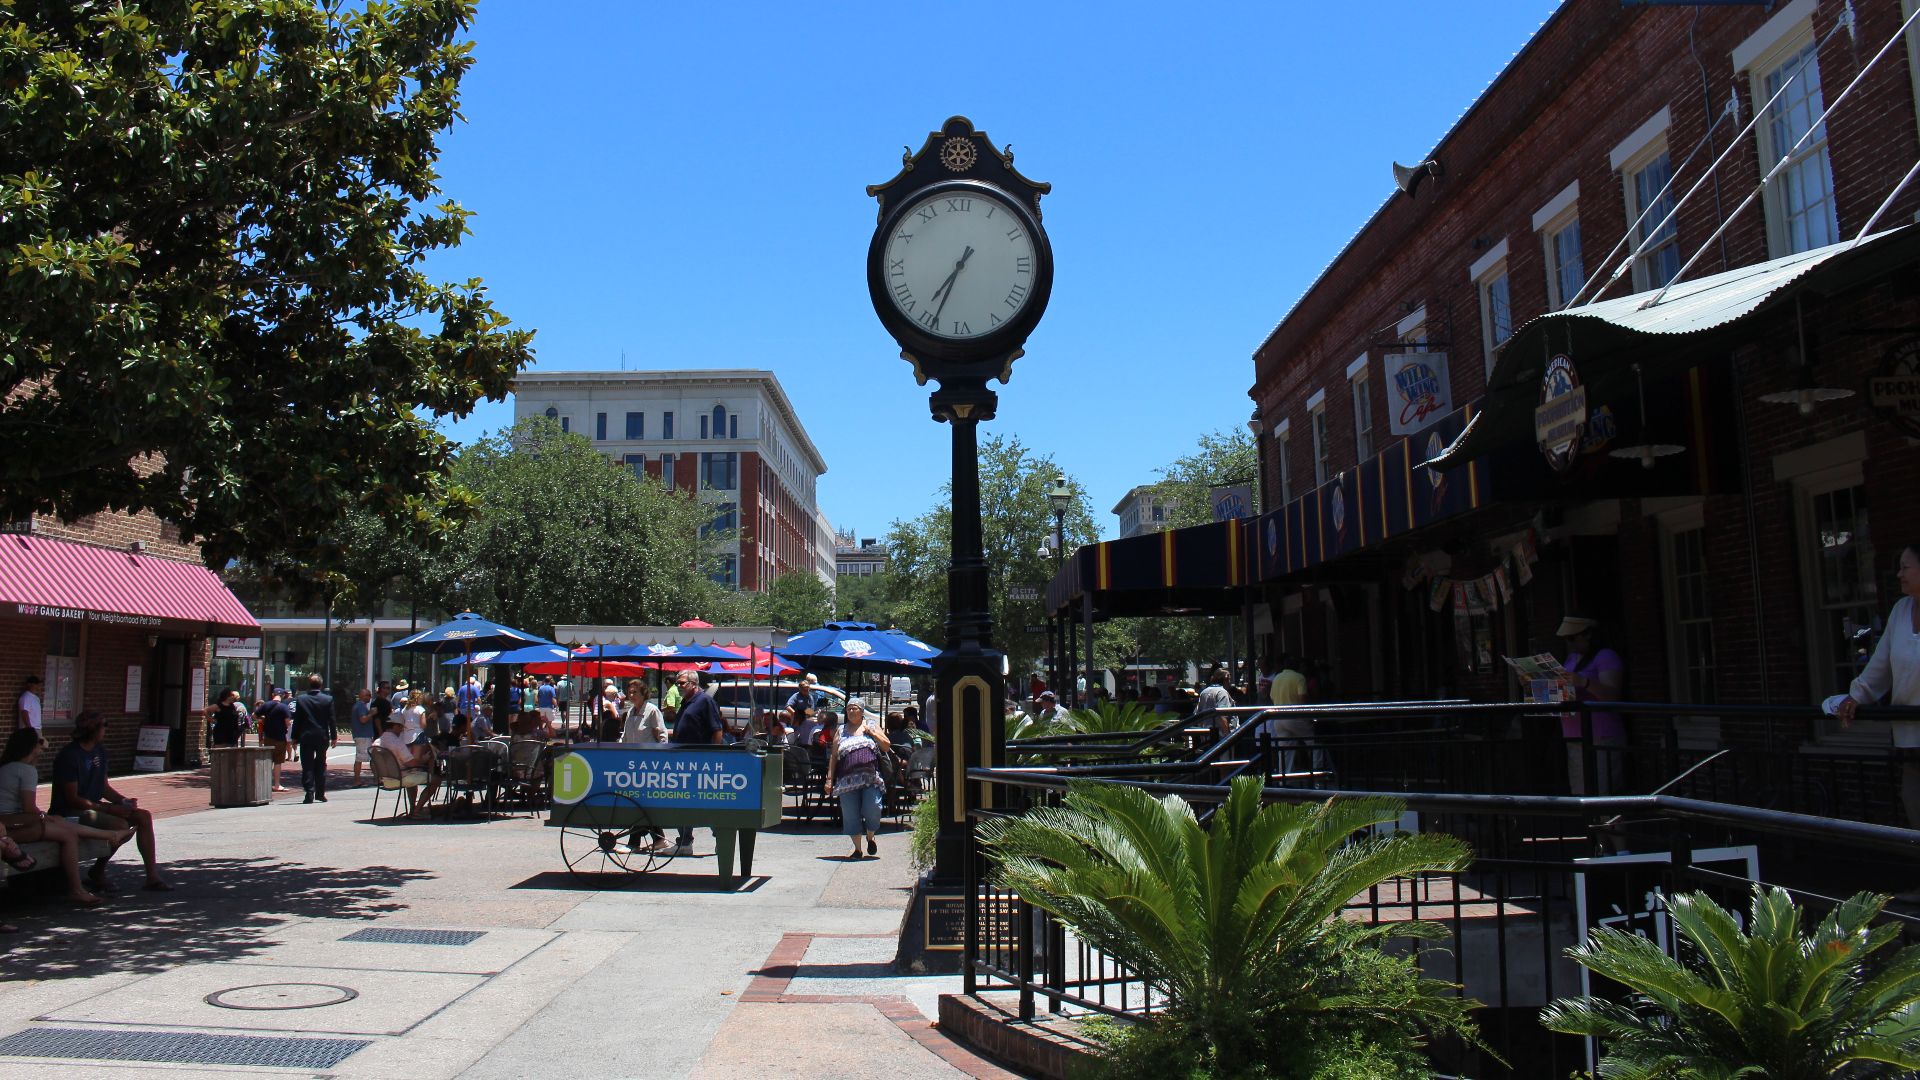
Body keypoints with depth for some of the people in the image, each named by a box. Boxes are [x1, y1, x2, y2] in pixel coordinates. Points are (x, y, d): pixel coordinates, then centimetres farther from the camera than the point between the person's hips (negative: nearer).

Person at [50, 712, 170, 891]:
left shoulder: (100, 750, 10)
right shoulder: (69, 755, -18)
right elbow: (72, 799, -21)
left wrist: (124, 800, -3)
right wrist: (108, 809, -24)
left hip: (93, 806, 9)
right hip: (70, 812, -9)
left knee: (144, 816, -6)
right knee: (121, 825, -30)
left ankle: (152, 876, -5)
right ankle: (97, 872, -5)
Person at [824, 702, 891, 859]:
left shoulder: (872, 727, 15)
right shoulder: (841, 731, 17)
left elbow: (887, 746, 8)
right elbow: (833, 756, 14)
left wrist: (872, 733, -1)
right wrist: (830, 779, 6)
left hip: (871, 777, -1)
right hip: (848, 779, 2)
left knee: (872, 809, -13)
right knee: (850, 815, -1)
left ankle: (870, 837, 16)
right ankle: (857, 848, 12)